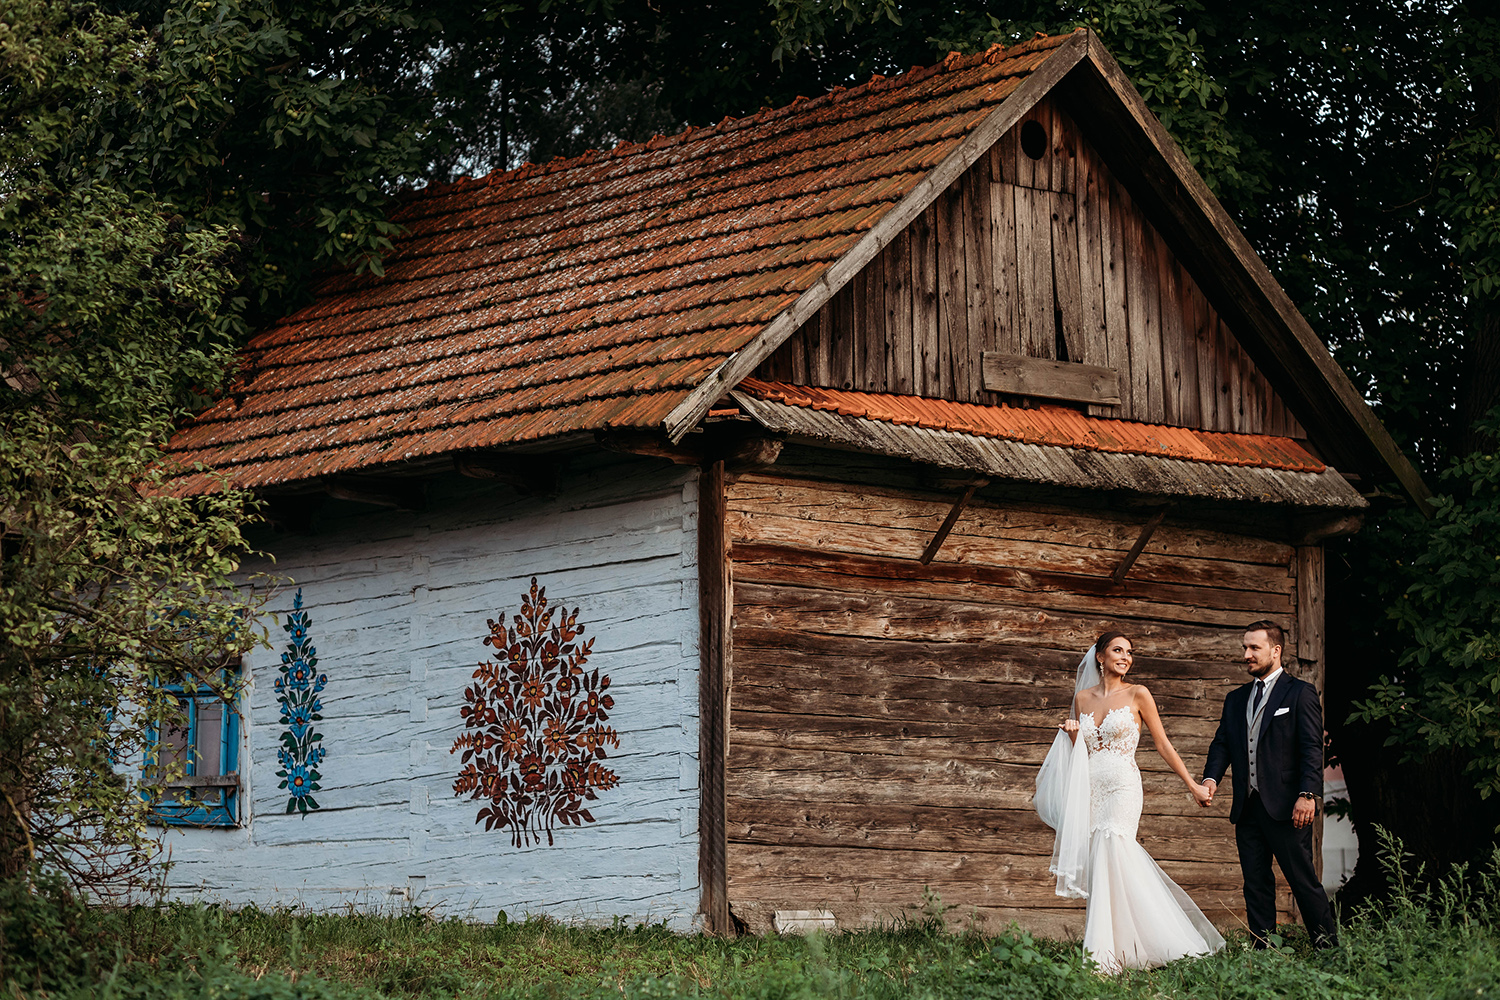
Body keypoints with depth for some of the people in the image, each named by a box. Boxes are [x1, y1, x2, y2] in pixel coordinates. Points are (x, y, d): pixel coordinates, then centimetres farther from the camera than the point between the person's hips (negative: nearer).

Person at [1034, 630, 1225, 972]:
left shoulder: (1137, 695, 2)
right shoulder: (1082, 697, 13)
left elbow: (1163, 743, 6)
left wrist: (1192, 785, 6)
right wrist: (1071, 735, -2)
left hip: (1122, 789, -4)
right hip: (1089, 790, 4)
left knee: (1108, 858, -19)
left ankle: (1105, 953, -20)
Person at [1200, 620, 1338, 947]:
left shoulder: (1300, 693, 0)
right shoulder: (1236, 699, 19)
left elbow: (1312, 748, -7)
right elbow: (1222, 744, 13)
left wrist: (1308, 794, -19)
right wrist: (1211, 778, -8)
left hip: (1286, 808, -6)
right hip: (1247, 809, 6)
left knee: (1304, 881, -5)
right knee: (1256, 886, 7)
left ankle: (1328, 947, 3)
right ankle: (1263, 953, 10)